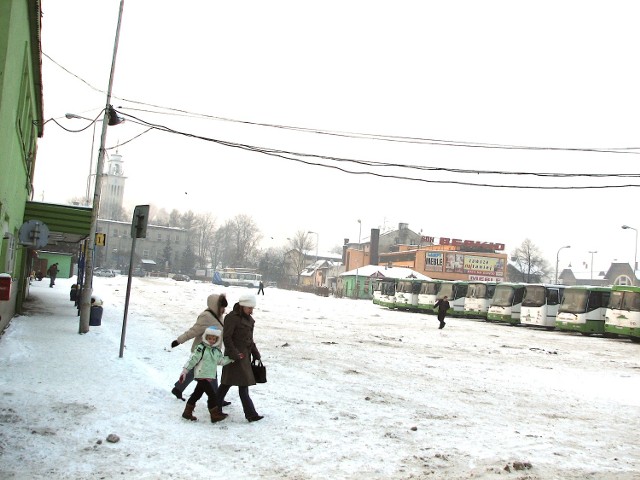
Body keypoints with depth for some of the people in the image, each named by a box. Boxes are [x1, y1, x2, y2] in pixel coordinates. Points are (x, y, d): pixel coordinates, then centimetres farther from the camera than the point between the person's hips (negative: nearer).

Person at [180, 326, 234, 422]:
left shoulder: (217, 351, 11)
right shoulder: (201, 348, -11)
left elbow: (222, 360, 10)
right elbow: (192, 359, -12)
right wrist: (185, 371, -14)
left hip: (210, 376, 8)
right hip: (202, 375, -8)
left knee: (197, 394, 15)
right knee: (212, 394, -11)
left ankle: (187, 412, 26)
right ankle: (215, 414, -6)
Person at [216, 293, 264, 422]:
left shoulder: (248, 318, 13)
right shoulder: (232, 318, -14)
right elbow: (226, 338, -16)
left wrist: (255, 353, 16)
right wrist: (234, 354, -21)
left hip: (245, 354, 9)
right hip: (236, 355, -9)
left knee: (227, 382, 16)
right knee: (243, 384, -8)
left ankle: (216, 407, 26)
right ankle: (251, 414, -6)